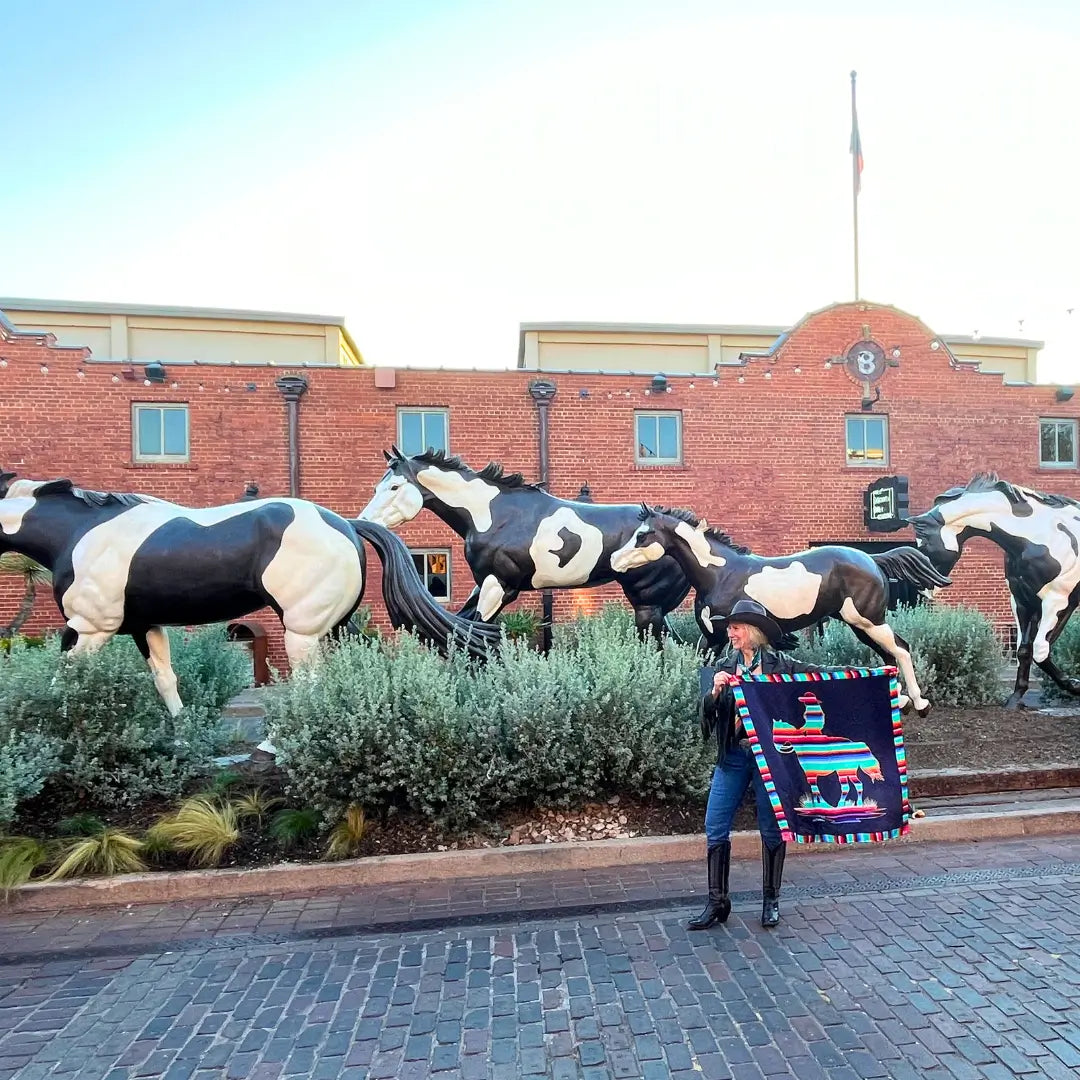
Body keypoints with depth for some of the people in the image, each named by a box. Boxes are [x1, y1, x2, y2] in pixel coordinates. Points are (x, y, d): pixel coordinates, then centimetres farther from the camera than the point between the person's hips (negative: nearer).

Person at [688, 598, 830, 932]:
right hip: (733, 756, 3)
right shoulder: (723, 668, 5)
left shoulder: (780, 664, -2)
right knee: (715, 827, 1)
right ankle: (717, 902, 14)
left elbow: (823, 675, -5)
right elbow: (707, 711, -2)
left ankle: (771, 900, 26)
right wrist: (715, 692, -22)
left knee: (772, 828, 8)